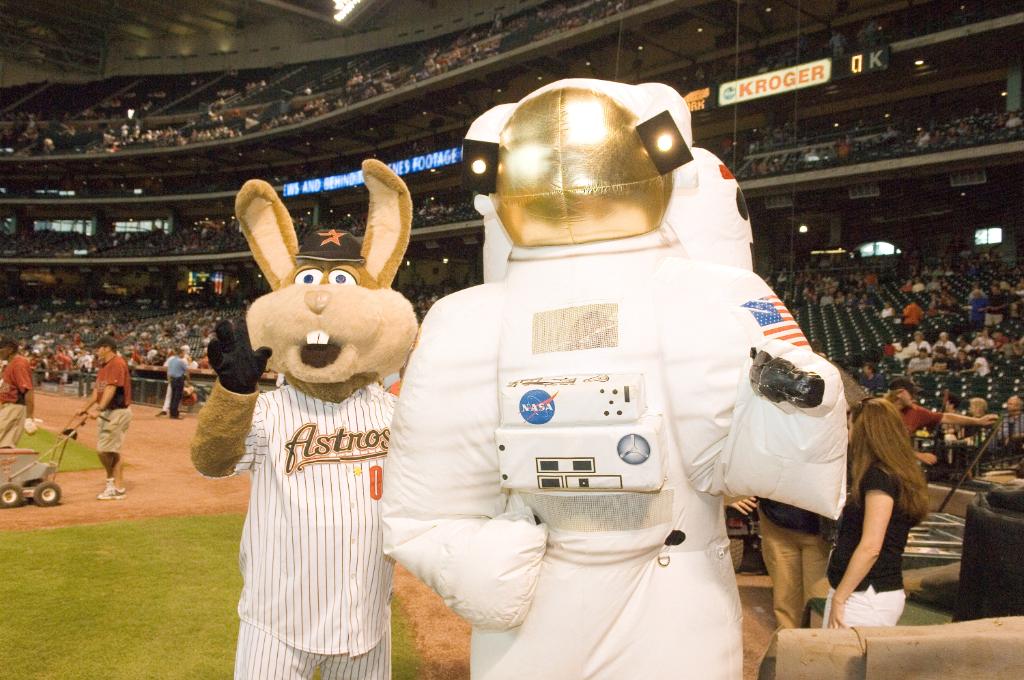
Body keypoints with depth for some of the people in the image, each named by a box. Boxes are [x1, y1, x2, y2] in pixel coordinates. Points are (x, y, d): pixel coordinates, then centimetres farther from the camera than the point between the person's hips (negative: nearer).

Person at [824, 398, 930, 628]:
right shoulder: (897, 475, 13)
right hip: (868, 594, 9)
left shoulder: (879, 477, -15)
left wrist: (838, 598, -17)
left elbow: (870, 547, -20)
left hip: (866, 598, -9)